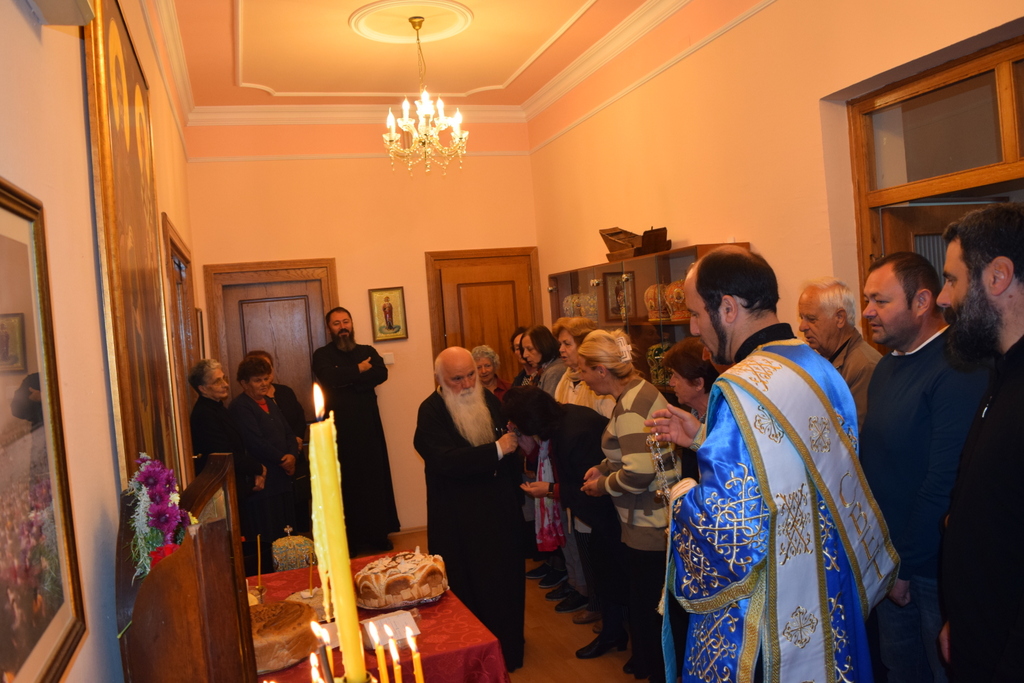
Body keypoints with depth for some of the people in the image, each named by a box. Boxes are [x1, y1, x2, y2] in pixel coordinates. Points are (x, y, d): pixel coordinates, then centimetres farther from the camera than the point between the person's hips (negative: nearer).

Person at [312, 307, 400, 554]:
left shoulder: (367, 351, 11)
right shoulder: (322, 355, 3)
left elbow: (381, 374, -8)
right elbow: (329, 378, -18)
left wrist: (347, 378, -15)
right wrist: (358, 370, -9)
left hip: (369, 425, 3)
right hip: (340, 428, -2)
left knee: (375, 478, 4)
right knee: (347, 483, 0)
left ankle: (378, 535, 15)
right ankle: (350, 539, 11)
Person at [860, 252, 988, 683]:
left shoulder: (959, 371, -22)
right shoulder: (889, 365, 7)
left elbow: (946, 484, -25)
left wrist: (905, 565, -15)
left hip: (932, 569, -7)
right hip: (889, 564, 7)